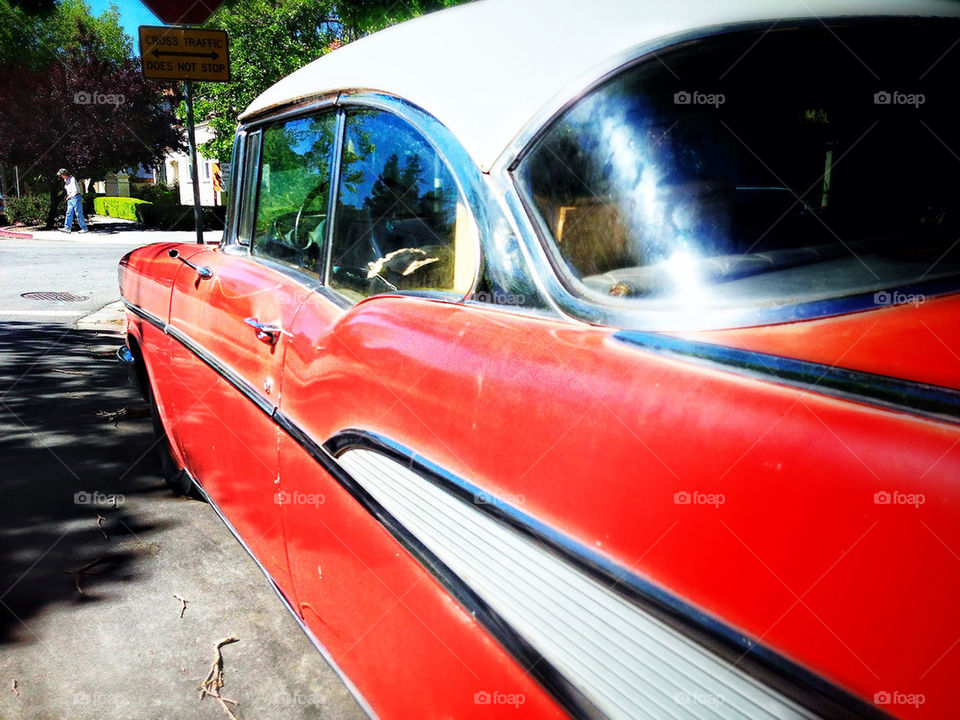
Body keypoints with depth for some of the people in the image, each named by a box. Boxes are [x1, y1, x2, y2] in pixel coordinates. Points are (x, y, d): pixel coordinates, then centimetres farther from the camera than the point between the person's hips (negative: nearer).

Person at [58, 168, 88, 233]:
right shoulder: (66, 180, 13)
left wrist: (70, 196, -27)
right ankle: (67, 228, -1)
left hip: (76, 197, -9)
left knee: (79, 214, -6)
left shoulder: (72, 179, -16)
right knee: (69, 213, 2)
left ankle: (84, 228, -1)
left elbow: (75, 190, -24)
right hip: (70, 198, 9)